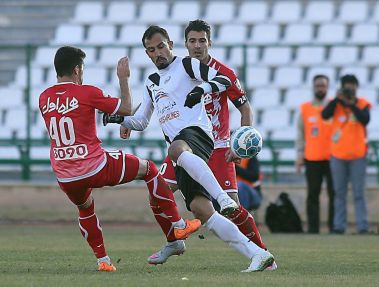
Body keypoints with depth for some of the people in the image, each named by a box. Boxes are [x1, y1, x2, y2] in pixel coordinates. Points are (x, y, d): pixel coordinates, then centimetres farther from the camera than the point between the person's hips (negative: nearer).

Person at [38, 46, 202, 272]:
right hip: (95, 168, -5)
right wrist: (124, 78, 11)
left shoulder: (44, 99, 6)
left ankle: (103, 260, 28)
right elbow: (126, 109, -1)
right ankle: (179, 225, 20)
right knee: (148, 169, 17)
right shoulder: (87, 93, -9)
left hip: (65, 177, 5)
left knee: (85, 207, 36)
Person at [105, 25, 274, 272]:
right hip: (182, 153, 7)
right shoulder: (152, 83, 30)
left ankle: (223, 197, -50)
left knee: (177, 149, -44)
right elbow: (140, 121, 34)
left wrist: (202, 88, -18)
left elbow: (225, 79, -1)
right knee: (200, 209, -13)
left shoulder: (186, 65, 9)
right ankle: (257, 254, -15)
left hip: (195, 132, -6)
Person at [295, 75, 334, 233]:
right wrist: (299, 155, 3)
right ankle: (313, 228, 4)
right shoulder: (305, 109, 8)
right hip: (311, 159, 1)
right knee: (313, 194, 2)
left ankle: (334, 226, 2)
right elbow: (301, 133, 9)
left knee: (334, 193, -2)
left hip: (332, 157, -1)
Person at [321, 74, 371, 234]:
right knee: (339, 193, 4)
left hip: (357, 155, -1)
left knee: (359, 193, -2)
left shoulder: (363, 104, 2)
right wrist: (338, 99, -18)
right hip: (338, 155, 1)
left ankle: (362, 226, -3)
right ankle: (339, 226, 5)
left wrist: (351, 104, -18)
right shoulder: (336, 104, 3)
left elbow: (365, 120, -15)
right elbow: (325, 115, -14)